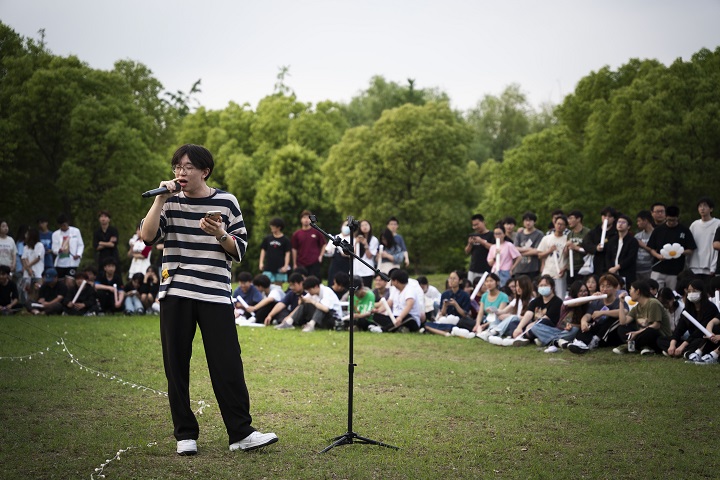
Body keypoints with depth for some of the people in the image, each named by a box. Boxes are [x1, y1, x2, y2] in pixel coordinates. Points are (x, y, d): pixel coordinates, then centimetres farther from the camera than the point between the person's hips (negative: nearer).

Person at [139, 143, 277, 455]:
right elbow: (147, 236, -7)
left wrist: (220, 235, -14)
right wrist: (161, 199, -11)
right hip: (175, 294, 2)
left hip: (215, 295, -2)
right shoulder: (171, 201, 8)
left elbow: (239, 250, 4)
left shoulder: (226, 202, 4)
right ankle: (185, 435, 13)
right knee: (176, 366, 3)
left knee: (228, 365, -5)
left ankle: (241, 433, 2)